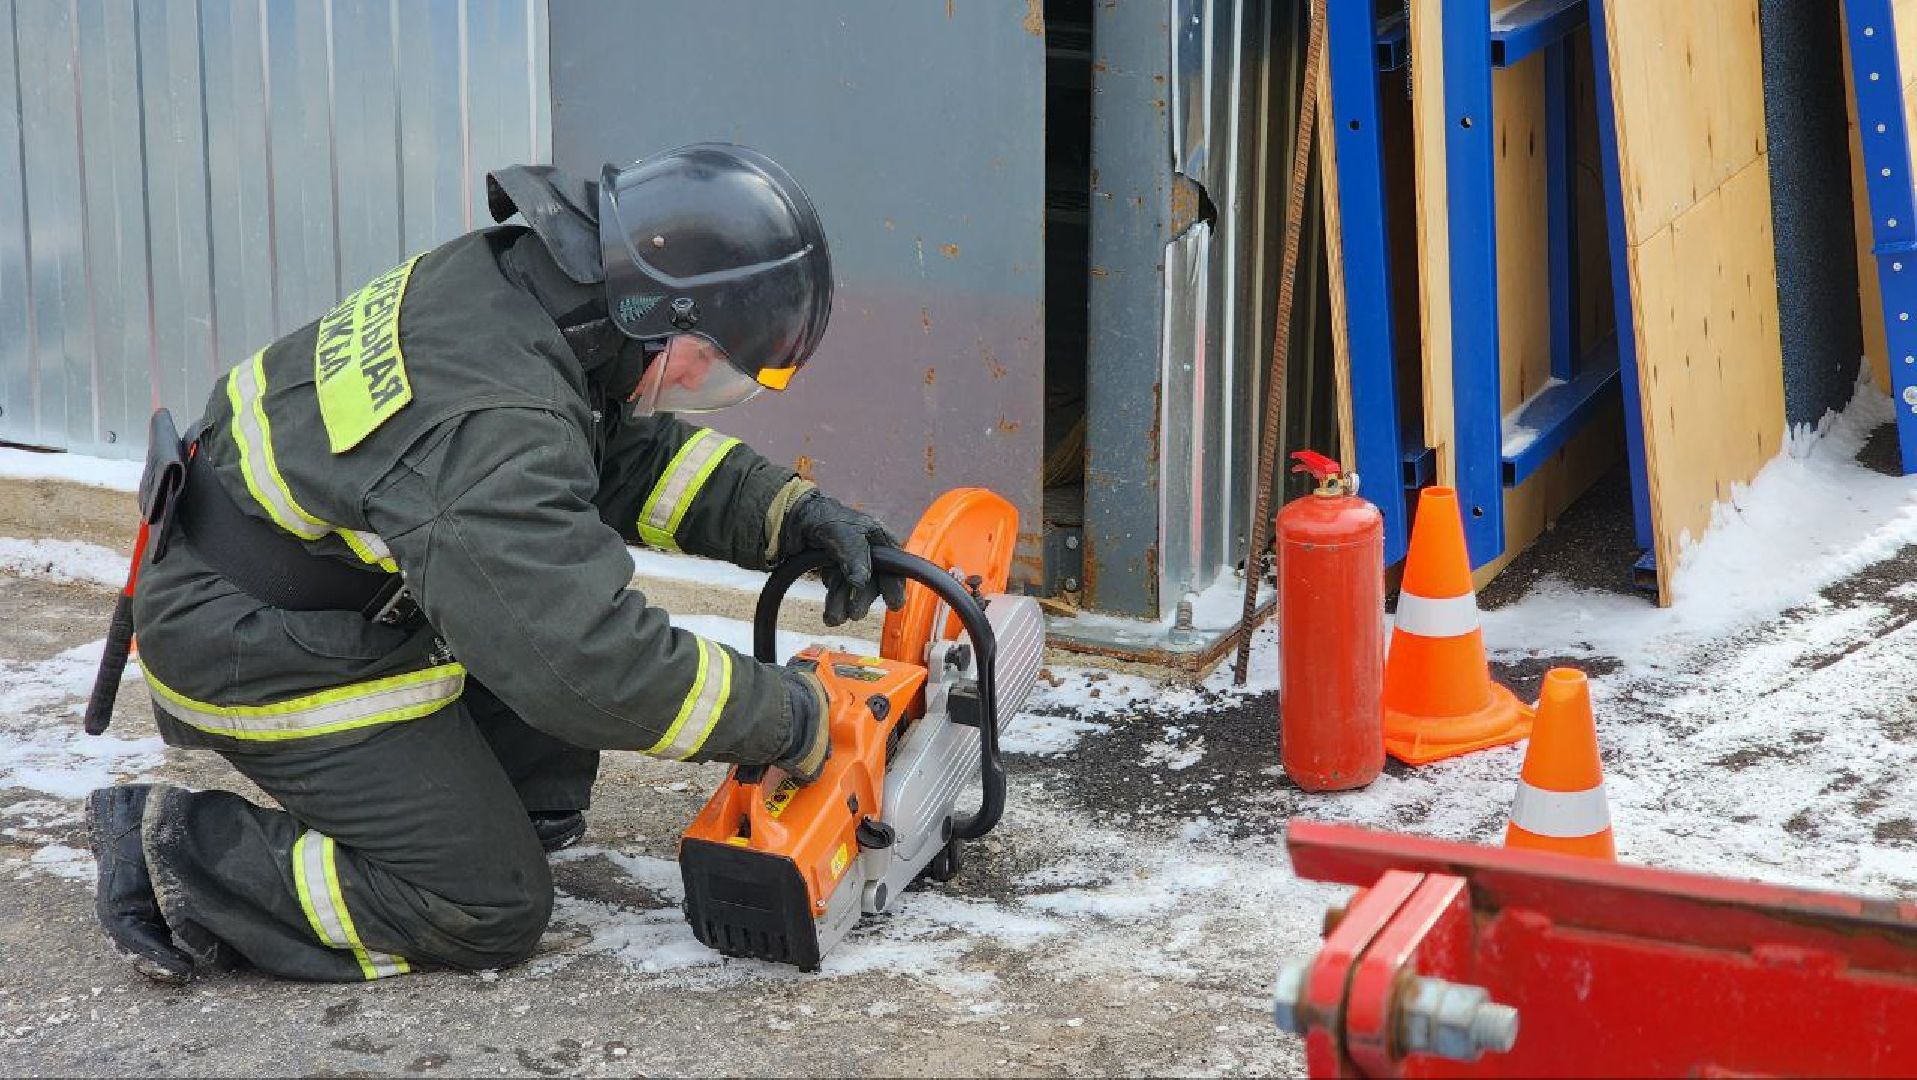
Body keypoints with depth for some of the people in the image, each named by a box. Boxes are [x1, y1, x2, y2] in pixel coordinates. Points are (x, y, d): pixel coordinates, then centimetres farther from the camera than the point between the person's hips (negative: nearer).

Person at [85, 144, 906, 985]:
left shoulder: (512, 277, -8)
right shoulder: (494, 433, -35)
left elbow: (632, 450, 7)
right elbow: (598, 664, -37)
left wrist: (788, 513, -4)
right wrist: (791, 722, -25)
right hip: (263, 656, -9)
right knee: (492, 912, -3)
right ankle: (178, 852, -1)